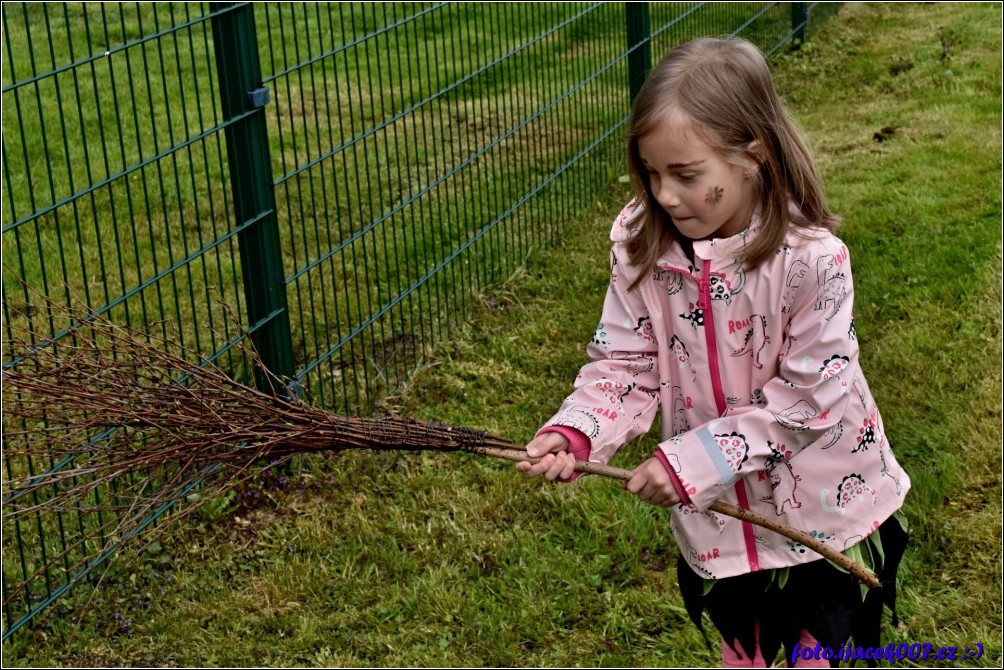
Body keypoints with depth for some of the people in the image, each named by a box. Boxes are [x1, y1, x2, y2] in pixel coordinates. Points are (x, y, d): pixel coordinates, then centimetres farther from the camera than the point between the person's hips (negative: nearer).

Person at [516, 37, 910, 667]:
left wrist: (691, 460, -27)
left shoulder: (811, 258, -29)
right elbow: (626, 362, -10)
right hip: (720, 507, 4)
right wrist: (574, 432, -29)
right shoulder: (641, 243, -15)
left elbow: (806, 396, -25)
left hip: (823, 507, -3)